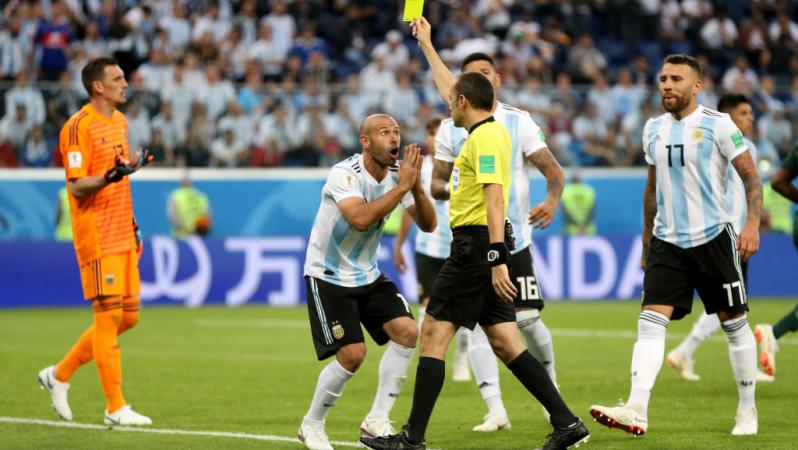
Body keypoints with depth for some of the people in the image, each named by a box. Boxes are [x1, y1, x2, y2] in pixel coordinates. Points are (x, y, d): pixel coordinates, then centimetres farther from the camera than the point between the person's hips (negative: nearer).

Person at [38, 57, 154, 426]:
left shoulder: (120, 122, 16)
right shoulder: (79, 127, -12)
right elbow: (77, 187, -15)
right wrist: (110, 176, -32)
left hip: (122, 235, 9)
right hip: (97, 236, -9)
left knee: (128, 316, 9)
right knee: (109, 315, -7)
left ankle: (60, 375, 22)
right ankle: (115, 408, -2)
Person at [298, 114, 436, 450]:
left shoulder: (397, 173, -3)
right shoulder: (344, 174, -23)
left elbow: (427, 224, -5)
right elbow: (360, 219, -39)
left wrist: (416, 187, -22)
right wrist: (402, 186, -36)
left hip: (367, 275, 7)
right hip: (328, 277, -7)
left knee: (407, 332, -11)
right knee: (352, 353, -14)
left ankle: (376, 420, -1)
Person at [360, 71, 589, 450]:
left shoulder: (484, 137, -13)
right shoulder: (493, 131, 16)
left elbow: (494, 199, -22)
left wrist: (498, 259, -28)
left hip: (476, 245, -9)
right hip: (487, 248, 9)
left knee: (433, 334, -5)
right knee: (504, 344, 7)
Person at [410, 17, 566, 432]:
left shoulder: (518, 122, 1)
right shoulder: (451, 129, 5)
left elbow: (552, 168, -3)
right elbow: (437, 183, 9)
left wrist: (552, 199, -23)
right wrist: (453, 190, -14)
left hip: (515, 239, -1)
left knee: (526, 319, -2)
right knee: (478, 322, -10)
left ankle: (549, 384, 27)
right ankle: (495, 411, -11)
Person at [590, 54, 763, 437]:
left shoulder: (717, 125, -7)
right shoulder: (654, 129, 9)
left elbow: (751, 178, -7)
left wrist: (752, 224, -21)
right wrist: (646, 240, 21)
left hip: (713, 237, -4)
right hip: (667, 242, 4)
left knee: (734, 324, 5)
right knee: (650, 322, -11)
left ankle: (747, 410, 20)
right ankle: (637, 410, -22)